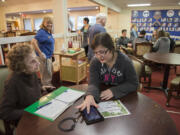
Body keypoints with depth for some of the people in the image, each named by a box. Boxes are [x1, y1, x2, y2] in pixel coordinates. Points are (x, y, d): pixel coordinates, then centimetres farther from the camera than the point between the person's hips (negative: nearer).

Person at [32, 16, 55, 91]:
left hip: (49, 56, 9)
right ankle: (46, 87, 19)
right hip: (44, 57, -9)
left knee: (50, 72, 21)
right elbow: (33, 42, -27)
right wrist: (40, 53, -27)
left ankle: (49, 85, 39)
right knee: (46, 73, 3)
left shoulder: (49, 32, 8)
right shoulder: (42, 32, -17)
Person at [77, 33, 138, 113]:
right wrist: (90, 96, -41)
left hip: (122, 97, -1)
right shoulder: (95, 61, -11)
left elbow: (134, 84, -10)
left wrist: (114, 91, -23)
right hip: (102, 97, 2)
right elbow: (93, 82, -18)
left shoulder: (125, 61, -15)